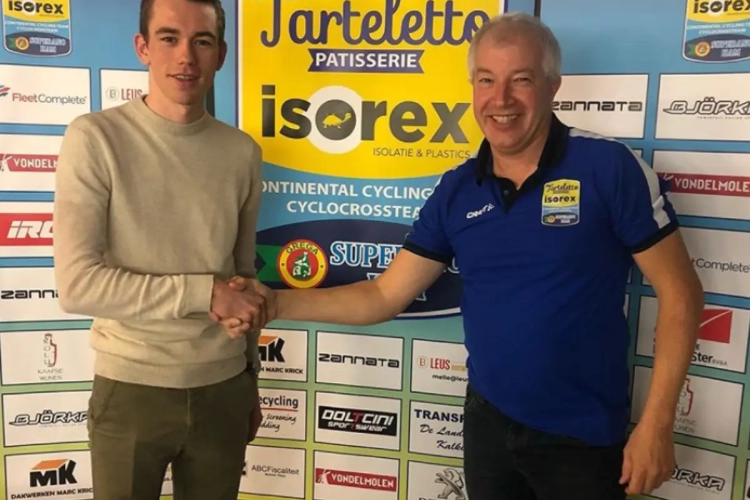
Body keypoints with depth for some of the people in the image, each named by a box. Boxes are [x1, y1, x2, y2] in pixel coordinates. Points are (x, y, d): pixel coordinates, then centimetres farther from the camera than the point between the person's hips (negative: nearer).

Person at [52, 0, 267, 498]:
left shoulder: (243, 152, 1)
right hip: (130, 390, -3)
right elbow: (77, 284, -16)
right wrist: (201, 292, -17)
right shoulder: (96, 138, -10)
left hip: (223, 388, 3)